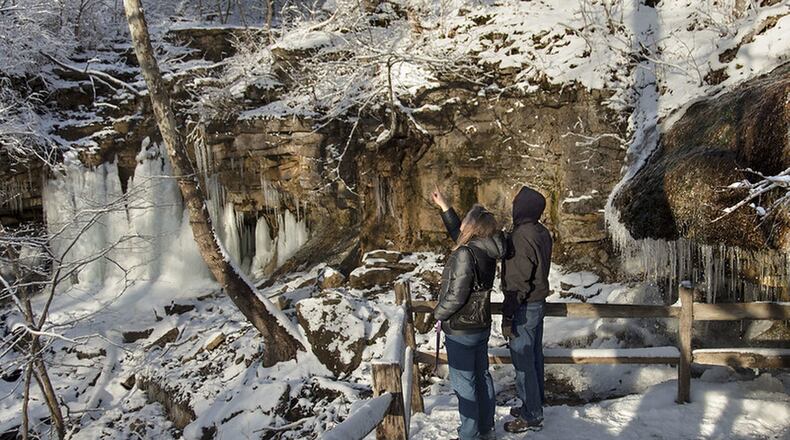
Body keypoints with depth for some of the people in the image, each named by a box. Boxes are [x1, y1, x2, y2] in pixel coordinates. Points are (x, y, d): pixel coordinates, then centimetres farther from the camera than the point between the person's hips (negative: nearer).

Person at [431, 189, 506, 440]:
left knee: (464, 383, 4)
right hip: (482, 326, 8)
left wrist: (438, 313, -7)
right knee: (482, 377, 19)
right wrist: (444, 208, 24)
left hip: (460, 330, -8)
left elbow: (456, 295, -24)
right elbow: (459, 234, 19)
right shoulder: (487, 250, 1)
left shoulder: (465, 254, -25)